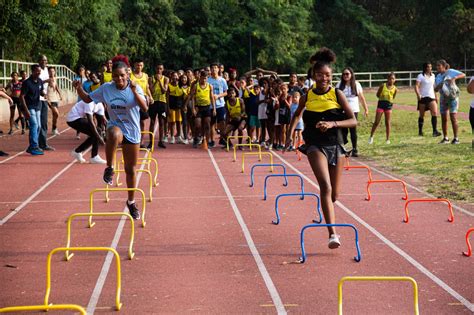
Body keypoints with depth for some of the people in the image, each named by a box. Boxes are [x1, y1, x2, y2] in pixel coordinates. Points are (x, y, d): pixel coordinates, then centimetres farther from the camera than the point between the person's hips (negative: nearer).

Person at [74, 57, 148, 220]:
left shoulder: (135, 88, -10)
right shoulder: (106, 88, -6)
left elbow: (145, 108, -22)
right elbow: (87, 99, 4)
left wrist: (134, 91, -34)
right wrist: (79, 89, -15)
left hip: (132, 132, 1)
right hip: (115, 126, -1)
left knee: (130, 170, 9)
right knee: (114, 134, -42)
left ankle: (131, 202, 30)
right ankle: (109, 169, -26)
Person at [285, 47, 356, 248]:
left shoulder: (337, 94, -3)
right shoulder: (307, 96, 1)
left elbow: (353, 121, -7)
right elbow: (297, 114, 22)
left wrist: (333, 123, -21)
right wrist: (290, 134, 14)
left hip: (335, 145, 1)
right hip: (315, 145, -1)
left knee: (334, 193, 10)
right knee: (325, 186, -23)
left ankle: (327, 212, 48)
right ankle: (332, 233, -27)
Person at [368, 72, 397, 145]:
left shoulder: (395, 89, 0)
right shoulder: (383, 86, -5)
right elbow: (378, 94, 5)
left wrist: (390, 100, 1)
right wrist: (382, 98, -4)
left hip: (389, 105, 1)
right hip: (381, 104, -1)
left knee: (387, 123, 4)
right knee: (376, 122, 0)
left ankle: (387, 139, 12)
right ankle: (371, 136, 13)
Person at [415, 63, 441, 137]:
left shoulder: (433, 76, 12)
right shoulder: (420, 76, -3)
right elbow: (416, 86, -13)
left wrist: (435, 96, 22)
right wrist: (418, 94, -29)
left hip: (431, 97, 3)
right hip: (422, 97, -3)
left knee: (434, 113, -14)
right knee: (422, 115, 4)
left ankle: (435, 131, -17)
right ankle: (420, 131, 17)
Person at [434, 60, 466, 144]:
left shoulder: (450, 72, -4)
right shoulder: (438, 77, 11)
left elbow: (463, 75, -9)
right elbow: (435, 89, 8)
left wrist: (454, 78, -26)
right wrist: (439, 86, -14)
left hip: (453, 97, -5)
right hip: (443, 98, 5)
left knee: (453, 118, -9)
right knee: (444, 119, 5)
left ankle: (455, 138, -4)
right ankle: (445, 138, 14)